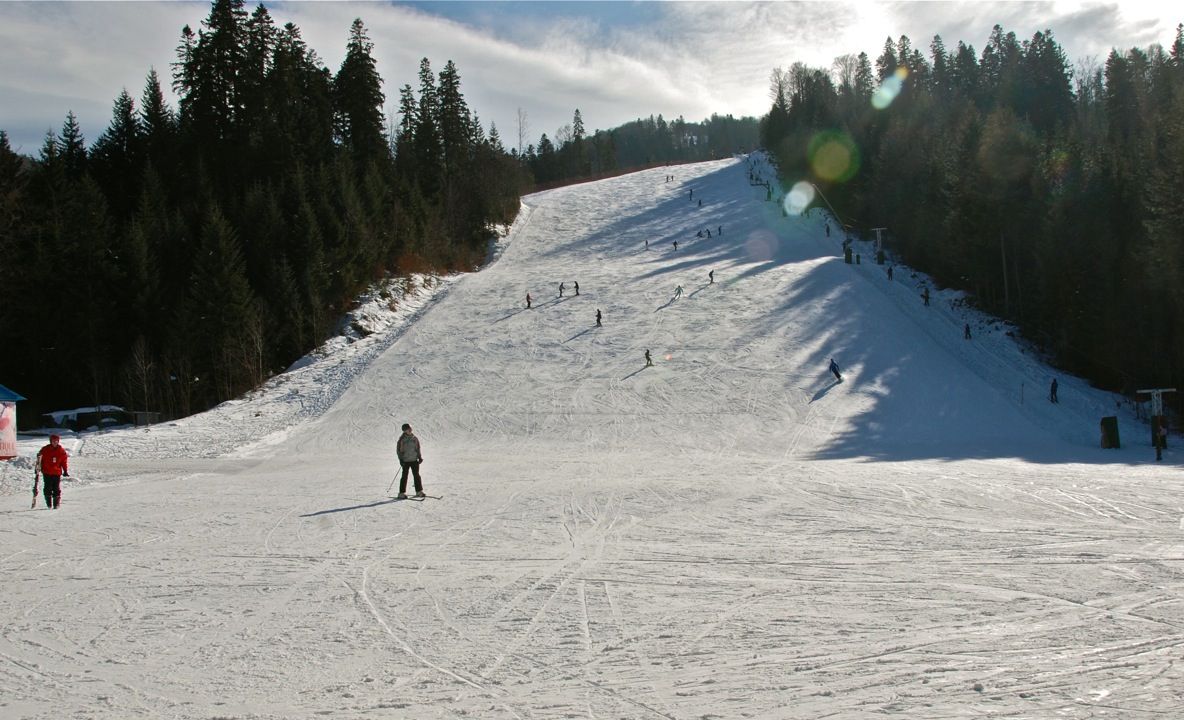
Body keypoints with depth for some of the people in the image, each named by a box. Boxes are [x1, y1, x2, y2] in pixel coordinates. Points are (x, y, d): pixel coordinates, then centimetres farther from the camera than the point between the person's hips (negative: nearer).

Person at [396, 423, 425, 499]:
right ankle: (402, 493, 3)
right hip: (405, 461, -5)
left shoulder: (415, 438, 8)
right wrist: (401, 459, -9)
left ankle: (419, 491, 15)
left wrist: (420, 457, 10)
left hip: (414, 460, 5)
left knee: (417, 476, 7)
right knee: (404, 476, -2)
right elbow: (398, 450, -3)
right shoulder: (402, 439, -5)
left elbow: (418, 449, 17)